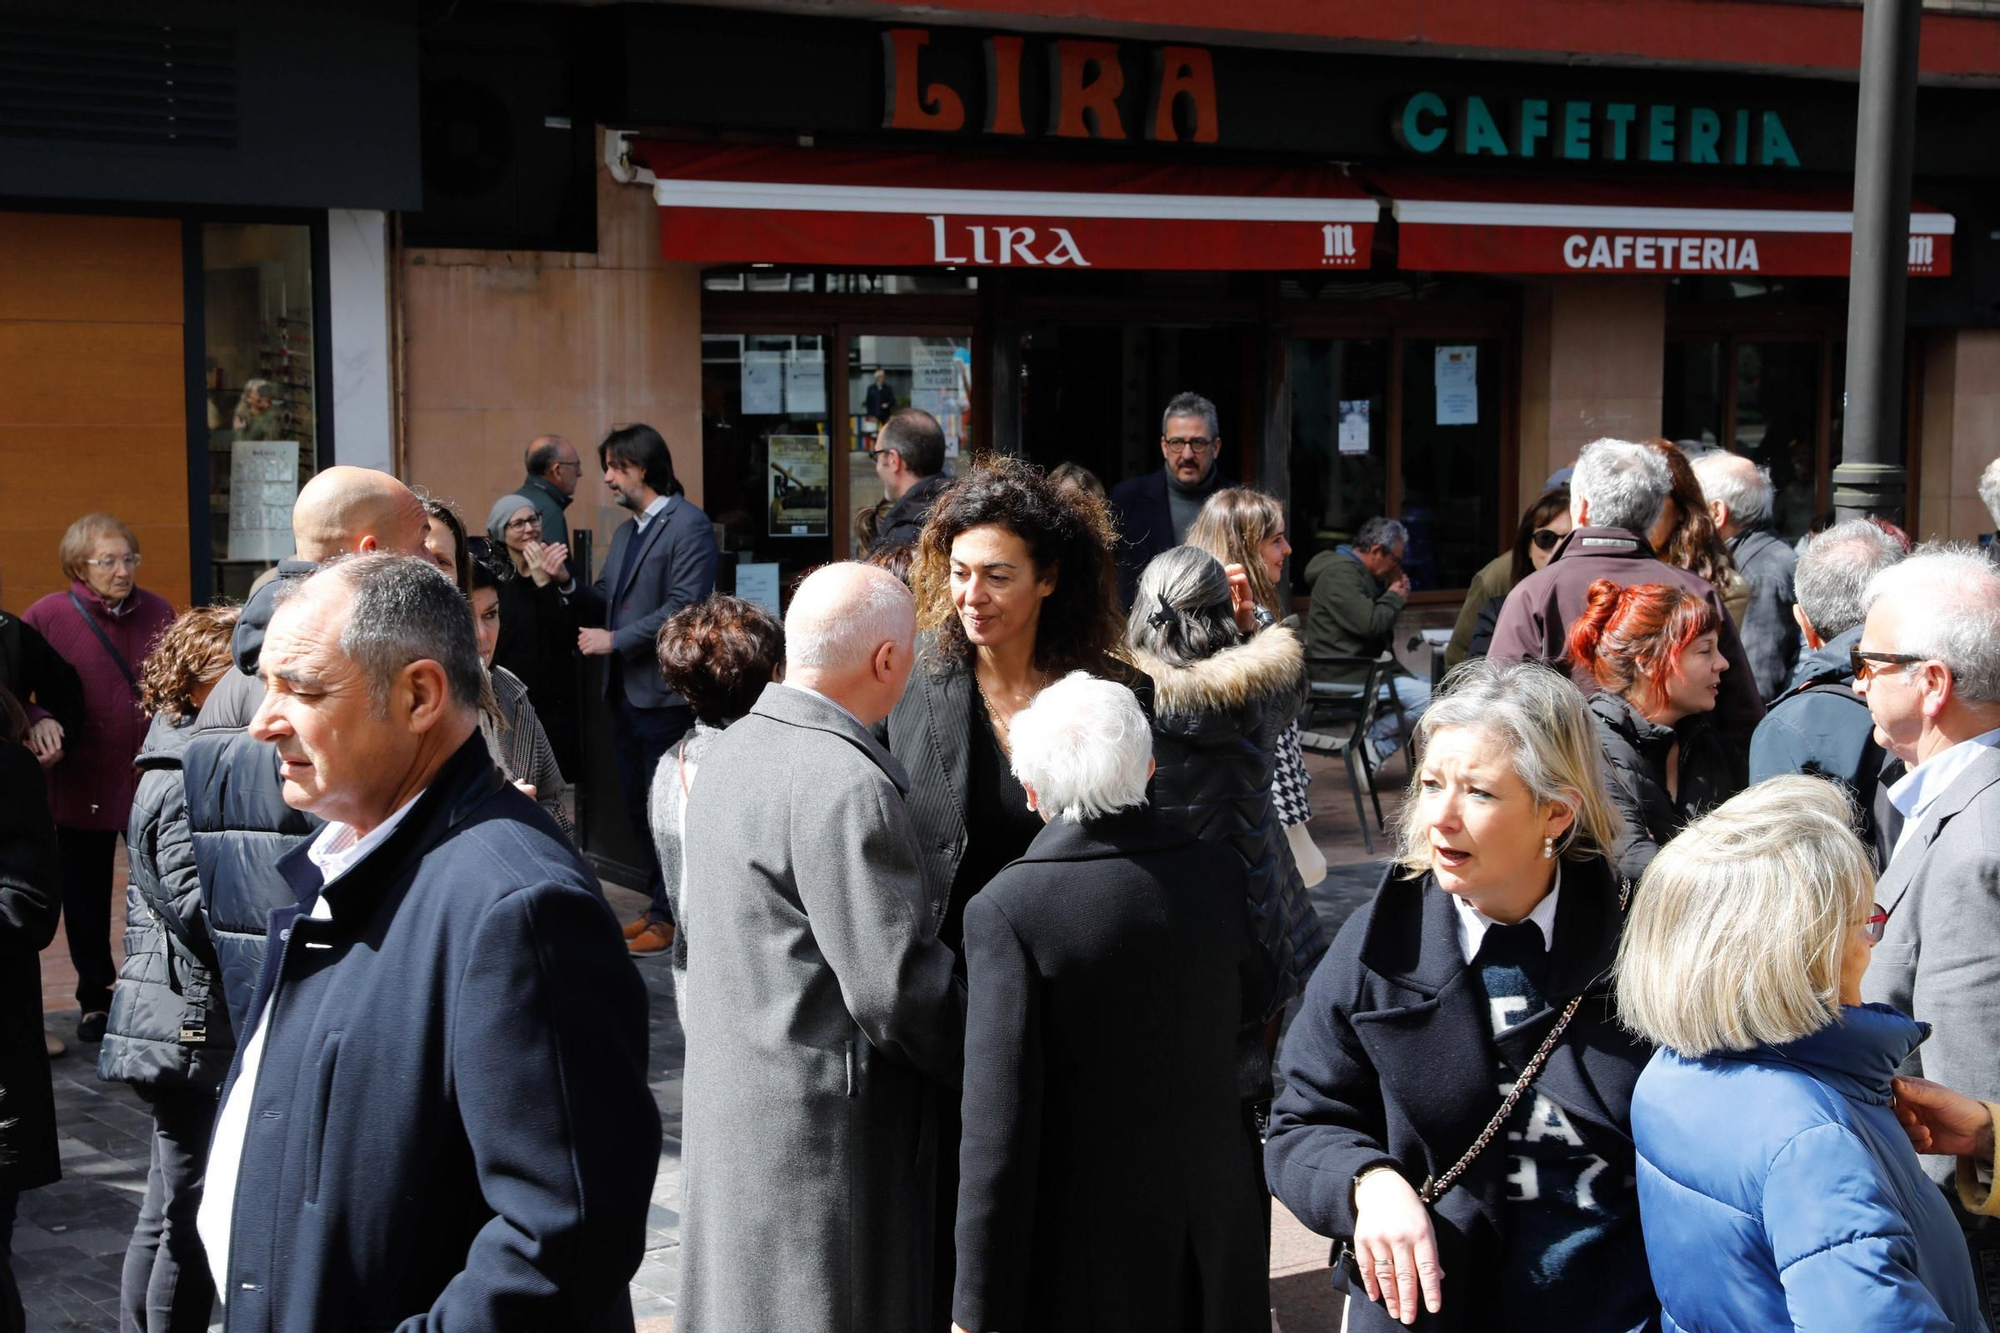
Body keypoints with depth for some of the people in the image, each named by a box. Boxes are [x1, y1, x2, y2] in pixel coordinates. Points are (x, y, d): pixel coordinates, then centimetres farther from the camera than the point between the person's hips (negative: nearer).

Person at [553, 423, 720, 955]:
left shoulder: (688, 526, -11)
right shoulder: (625, 533, 18)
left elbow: (684, 607, -20)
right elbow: (607, 604, 18)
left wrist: (616, 640, -17)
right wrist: (568, 584, 0)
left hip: (665, 691, -9)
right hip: (626, 690, 9)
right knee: (638, 804, 14)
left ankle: (671, 916, 6)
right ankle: (661, 903, 24)